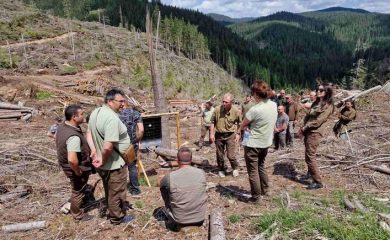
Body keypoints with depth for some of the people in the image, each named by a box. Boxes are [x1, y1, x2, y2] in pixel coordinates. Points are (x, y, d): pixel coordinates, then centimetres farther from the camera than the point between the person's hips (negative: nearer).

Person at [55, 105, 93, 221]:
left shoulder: (61, 126, -6)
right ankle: (77, 214, 37)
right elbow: (72, 160, -42)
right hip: (76, 168, -9)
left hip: (65, 164, 9)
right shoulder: (74, 137, -37)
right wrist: (77, 171, -24)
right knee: (78, 191, 14)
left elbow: (55, 137, 16)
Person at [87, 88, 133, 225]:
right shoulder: (112, 118, -29)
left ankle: (109, 210, 48)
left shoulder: (95, 112, 1)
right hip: (114, 164, -9)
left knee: (109, 190, 28)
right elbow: (108, 147, -34)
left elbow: (89, 133, 6)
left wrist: (94, 152, -4)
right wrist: (103, 161, -17)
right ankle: (117, 217, 32)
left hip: (105, 164, 9)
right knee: (117, 192, 13)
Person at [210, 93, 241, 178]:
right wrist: (211, 133, -3)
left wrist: (238, 134, 1)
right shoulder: (217, 109, -12)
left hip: (230, 135, -1)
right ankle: (221, 170, 35)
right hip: (219, 135, 2)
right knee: (220, 155, 13)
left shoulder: (236, 111, -12)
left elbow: (239, 123, 5)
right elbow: (212, 122, 0)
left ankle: (235, 168, 27)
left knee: (231, 155, -2)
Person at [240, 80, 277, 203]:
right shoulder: (273, 105, -4)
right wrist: (254, 125, -2)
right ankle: (265, 190, 38)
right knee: (261, 166, 26)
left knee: (253, 171, 7)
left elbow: (242, 126, -12)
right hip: (266, 142, 8)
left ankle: (256, 197, 17)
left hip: (253, 144, -7)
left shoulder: (255, 110, -26)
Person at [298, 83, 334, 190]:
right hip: (308, 131, 8)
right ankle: (310, 173, 37)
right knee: (307, 155, 18)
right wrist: (303, 127, -1)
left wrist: (304, 128, -12)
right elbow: (308, 116, 13)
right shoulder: (316, 103, 15)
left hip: (315, 132, -8)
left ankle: (318, 182, -2)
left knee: (310, 156, -9)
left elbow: (318, 121, -17)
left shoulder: (328, 106, -10)